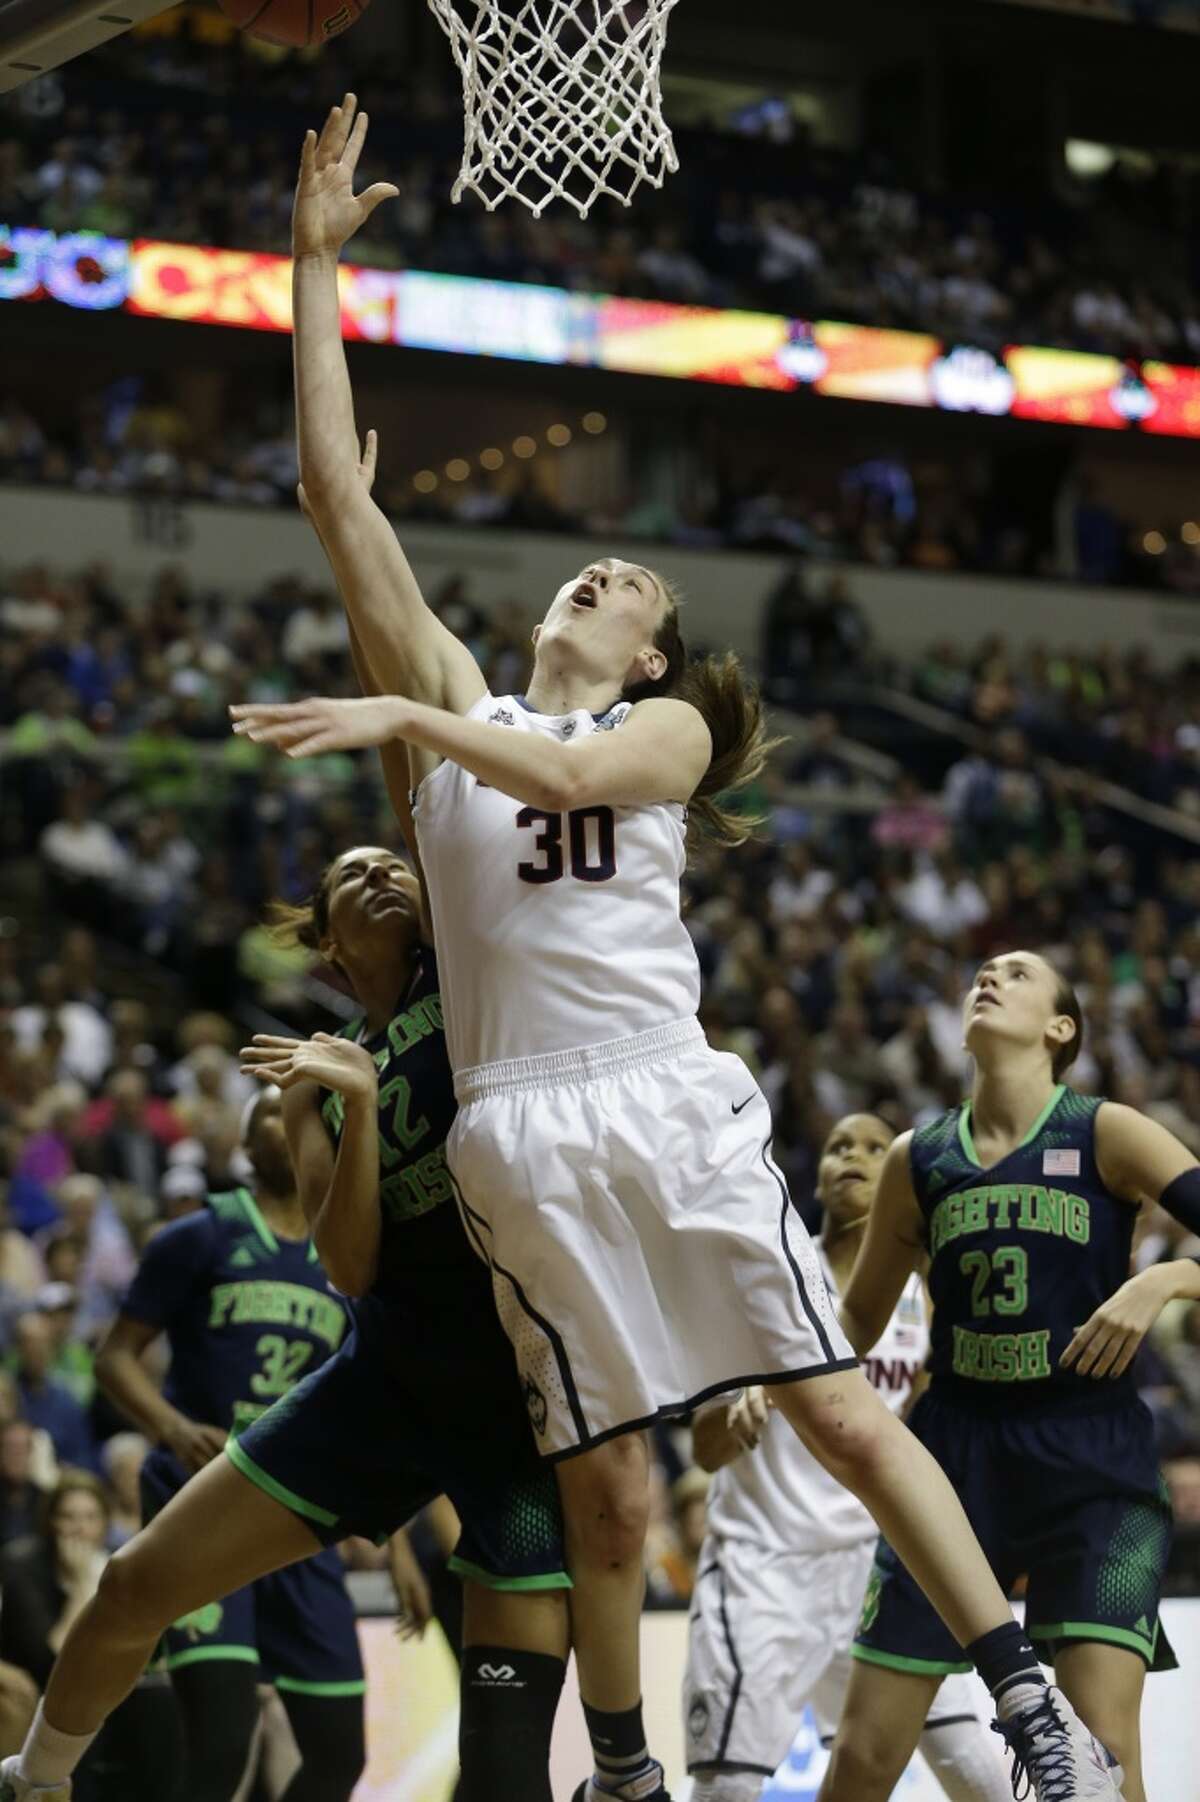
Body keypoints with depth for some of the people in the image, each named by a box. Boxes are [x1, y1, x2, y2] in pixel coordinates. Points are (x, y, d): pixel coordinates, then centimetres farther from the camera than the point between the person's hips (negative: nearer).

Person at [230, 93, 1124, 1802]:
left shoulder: (663, 729, 14)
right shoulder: (456, 697, 18)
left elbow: (559, 775, -10)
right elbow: (337, 490, 12)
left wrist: (401, 717, -22)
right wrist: (316, 263, 11)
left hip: (668, 1100, -1)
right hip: (522, 1126, 1)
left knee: (843, 1413, -5)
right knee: (602, 1485, 1)